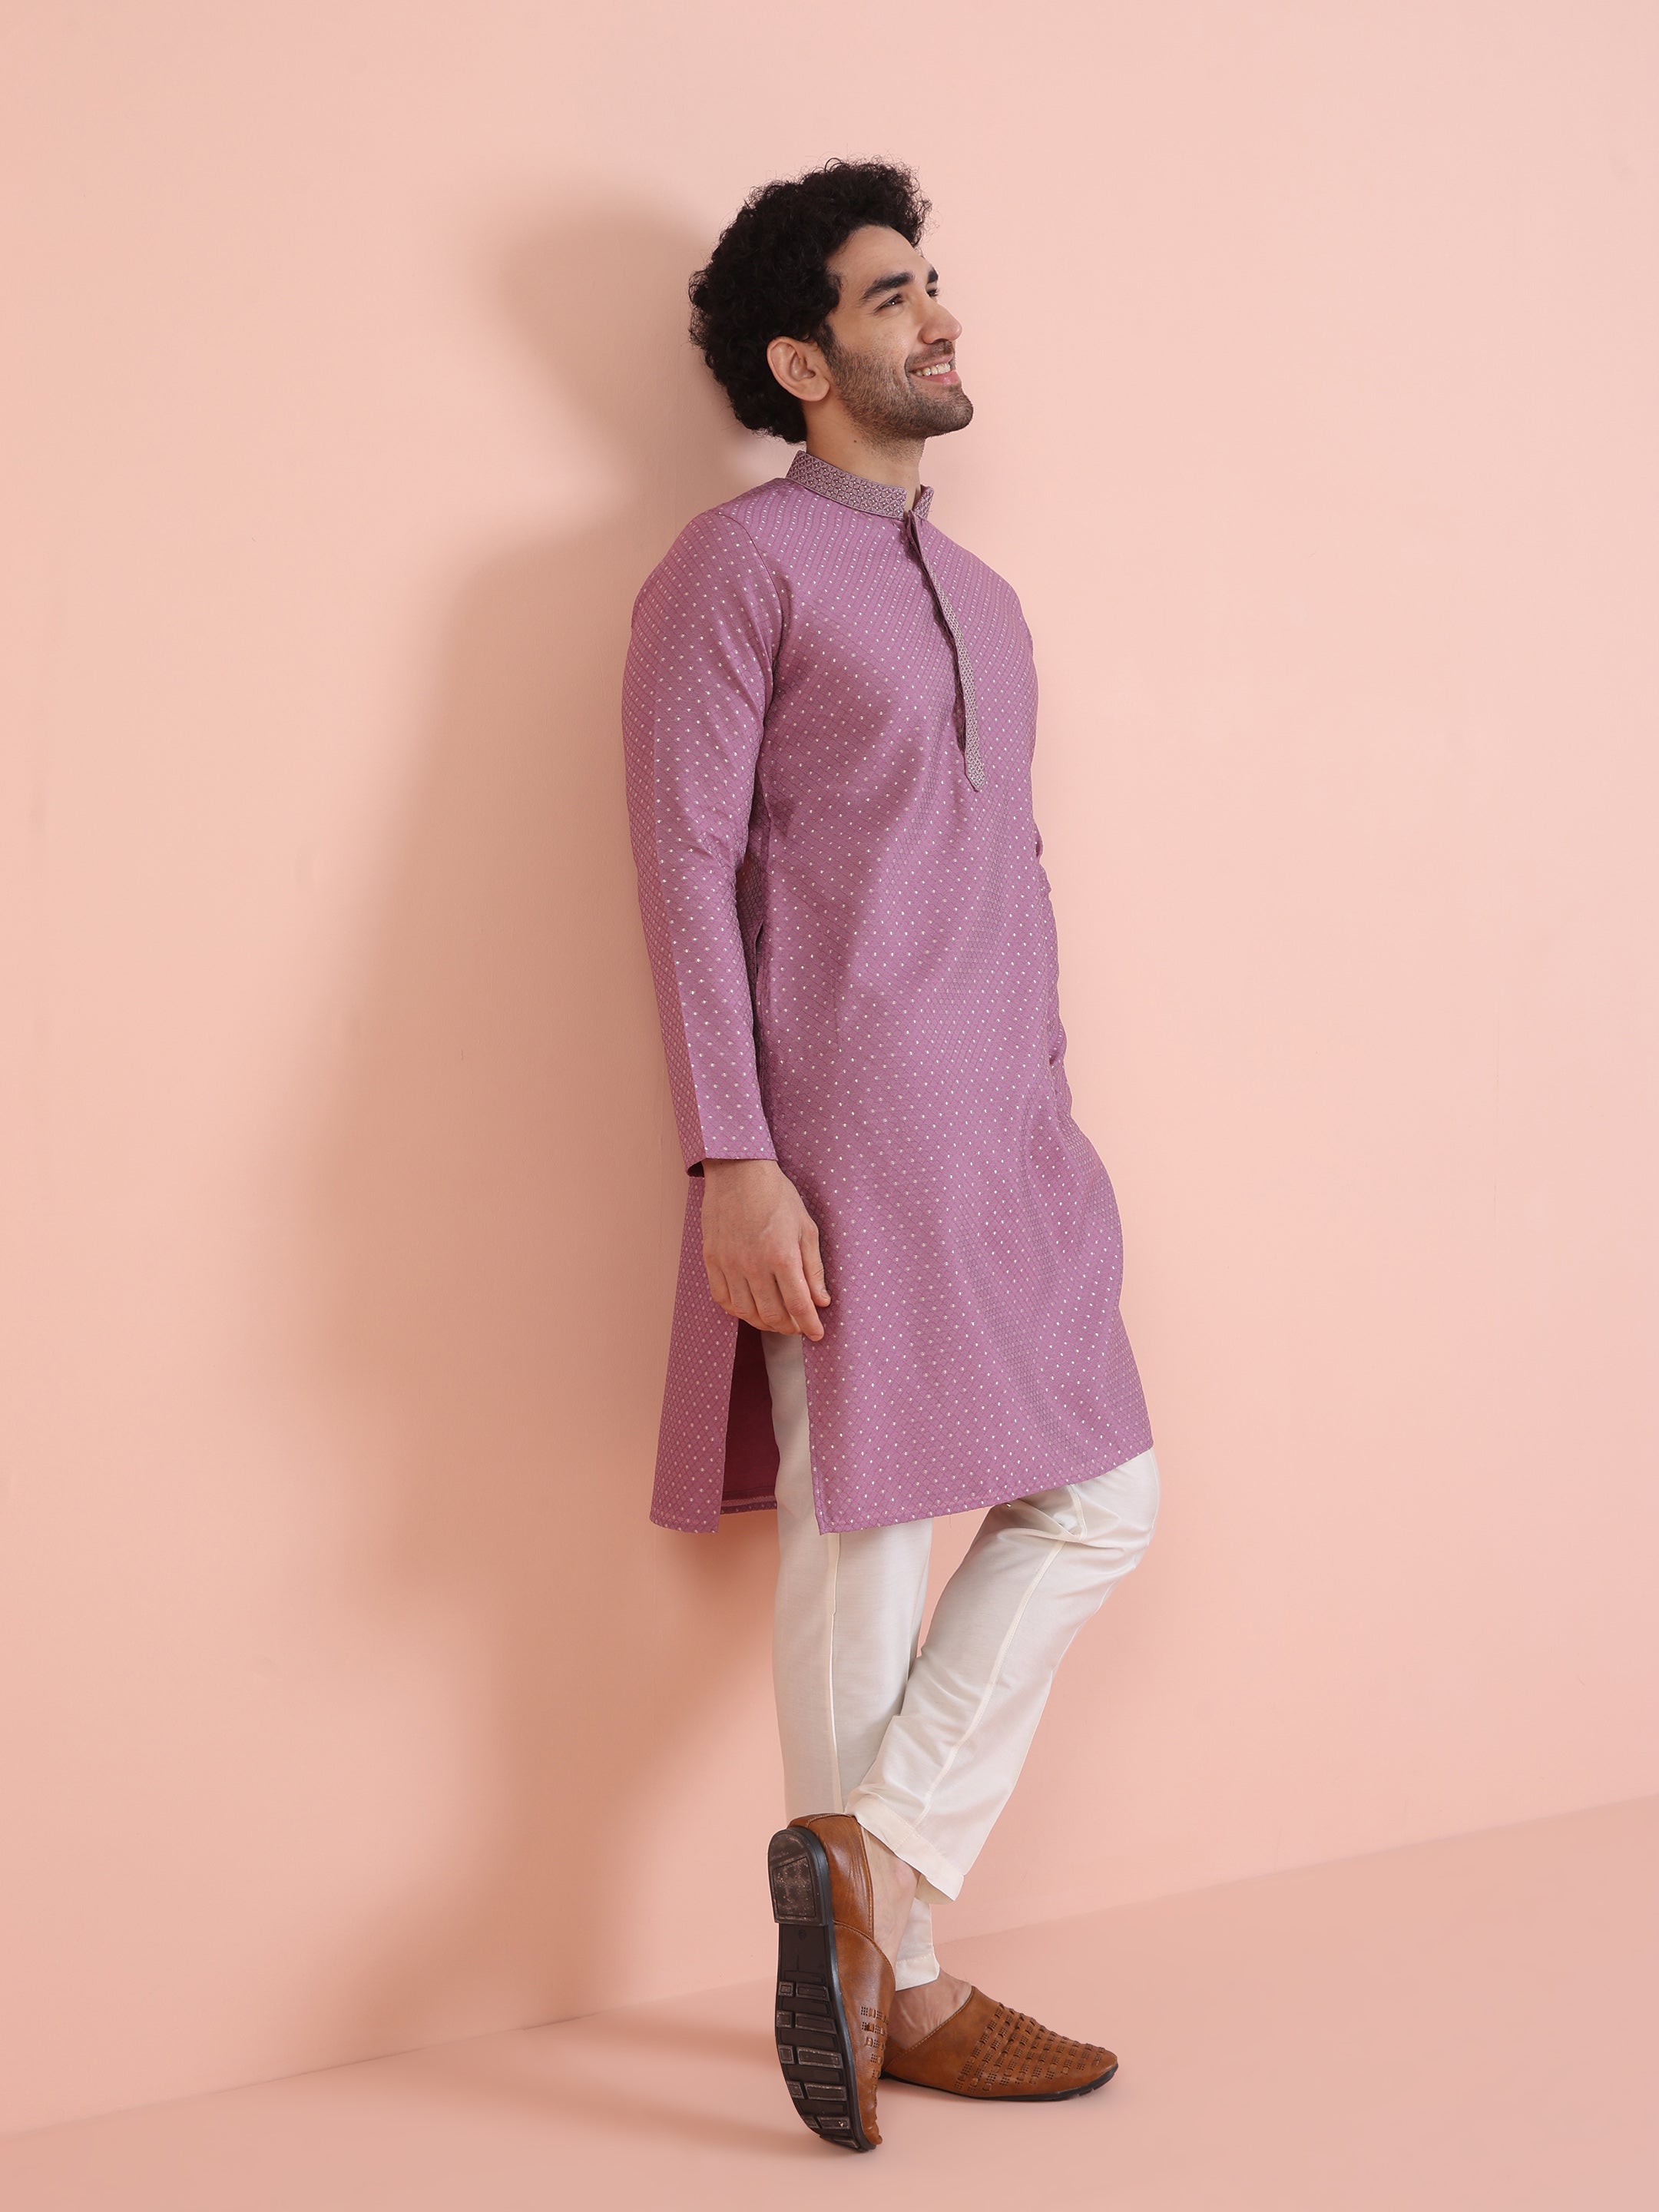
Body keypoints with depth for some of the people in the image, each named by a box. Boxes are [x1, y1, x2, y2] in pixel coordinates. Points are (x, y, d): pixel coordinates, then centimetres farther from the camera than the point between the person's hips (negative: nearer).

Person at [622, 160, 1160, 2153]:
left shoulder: (982, 599, 21)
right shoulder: (738, 567, -4)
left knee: (1098, 1502, 6)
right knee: (860, 1541, -2)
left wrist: (1052, 1116, 19)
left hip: (1007, 1141, 8)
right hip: (841, 1136, -8)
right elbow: (686, 866, -11)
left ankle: (870, 1857, 12)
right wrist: (730, 1162, -18)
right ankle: (903, 1982, 9)